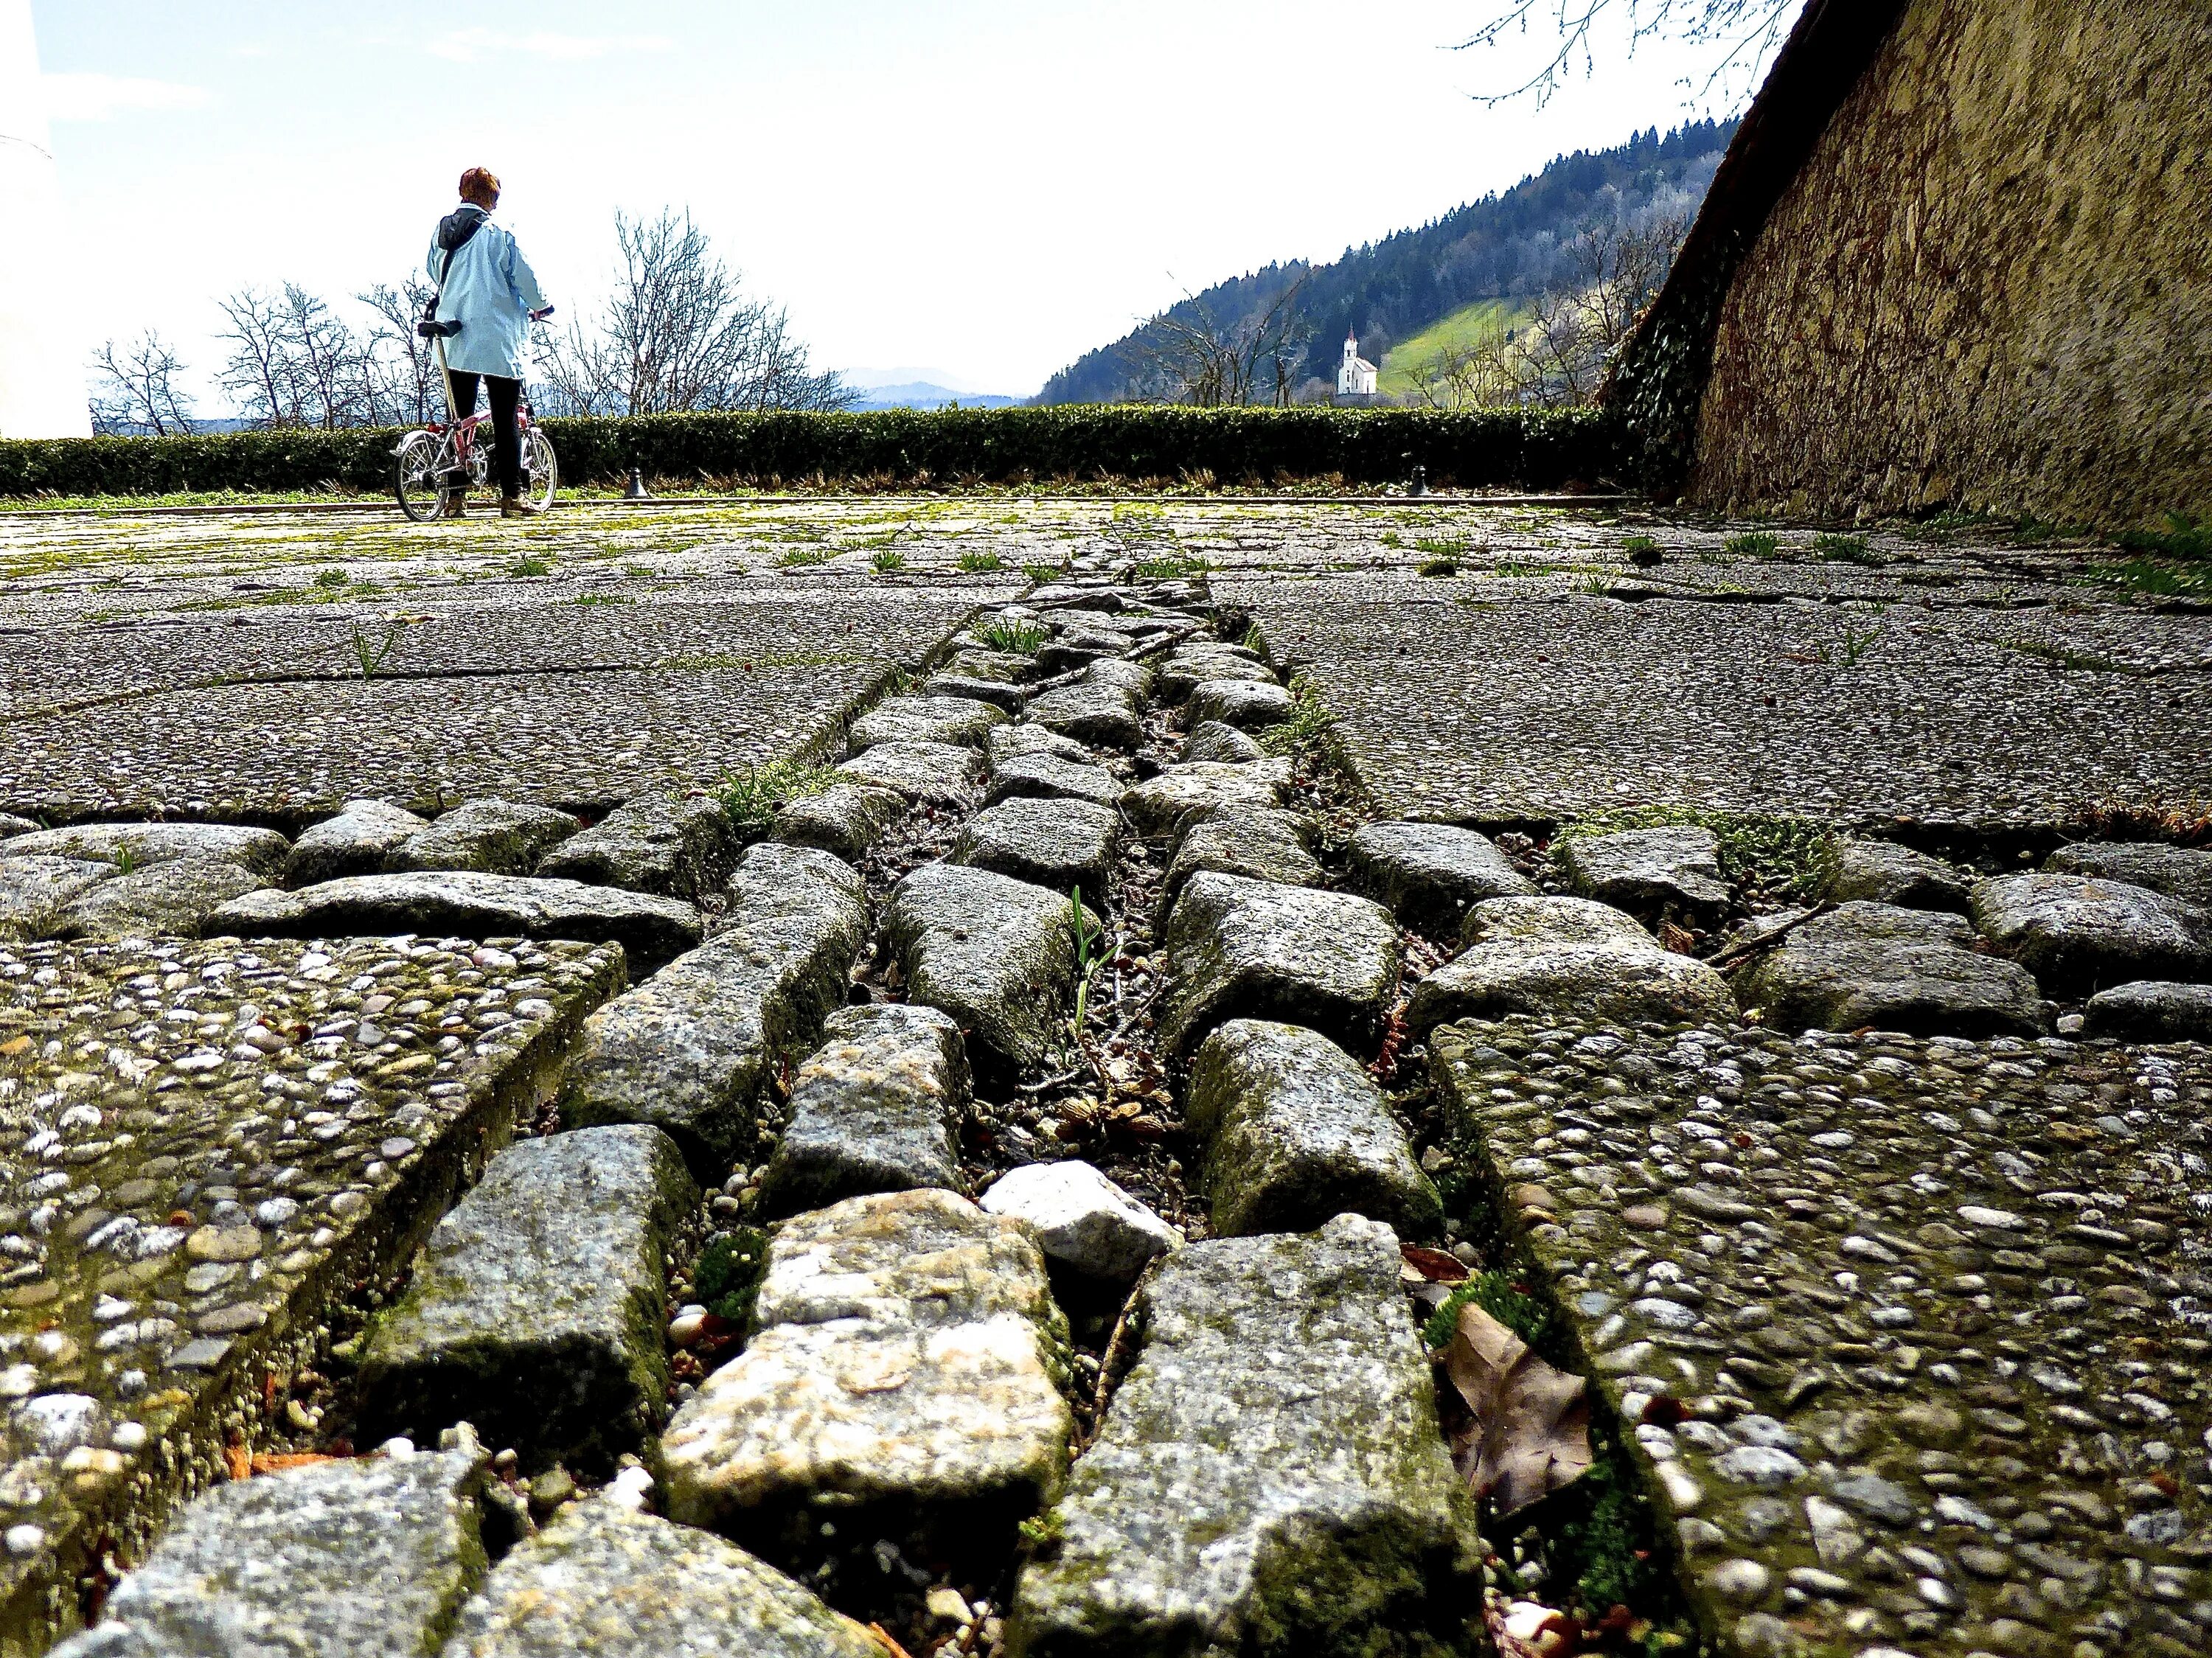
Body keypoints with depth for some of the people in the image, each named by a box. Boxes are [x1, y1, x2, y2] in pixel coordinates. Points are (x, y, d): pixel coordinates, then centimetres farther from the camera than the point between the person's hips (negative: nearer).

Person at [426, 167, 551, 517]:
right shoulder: (496, 234, -7)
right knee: (505, 420, -3)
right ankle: (512, 496, -4)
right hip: (496, 338, -6)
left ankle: (454, 496, 6)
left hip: (454, 341, 6)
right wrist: (541, 306, 15)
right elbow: (523, 274, -3)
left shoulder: (440, 232, 10)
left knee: (459, 419, 8)